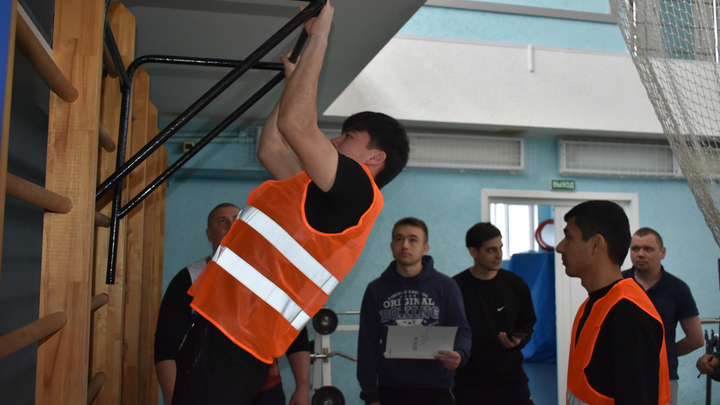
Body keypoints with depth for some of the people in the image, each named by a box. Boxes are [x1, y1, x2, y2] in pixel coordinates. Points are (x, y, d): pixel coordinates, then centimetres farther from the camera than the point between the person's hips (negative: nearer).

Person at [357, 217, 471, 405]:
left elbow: (461, 330, 2)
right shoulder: (376, 289, 4)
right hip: (390, 389, 1)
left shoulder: (445, 286, 3)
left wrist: (459, 354, -21)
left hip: (435, 389, 0)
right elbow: (368, 343, 4)